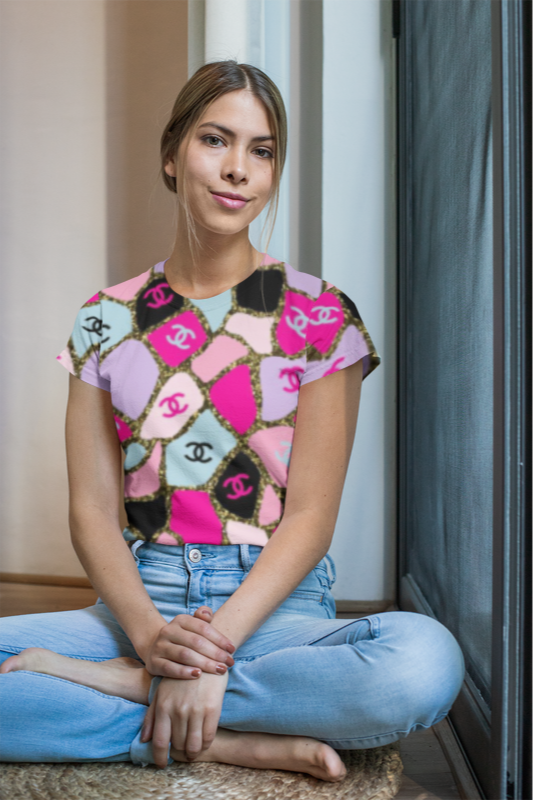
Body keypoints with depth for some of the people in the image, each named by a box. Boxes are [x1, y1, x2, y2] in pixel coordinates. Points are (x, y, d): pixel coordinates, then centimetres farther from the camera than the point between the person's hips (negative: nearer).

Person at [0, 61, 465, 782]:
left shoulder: (321, 316, -1)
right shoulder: (107, 321, 7)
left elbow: (310, 516, -5)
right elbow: (92, 507, 1)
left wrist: (216, 643, -19)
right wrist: (149, 630, -17)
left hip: (276, 608, -1)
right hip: (138, 606, 2)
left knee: (426, 659, -32)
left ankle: (112, 682, -17)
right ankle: (233, 742, -14)